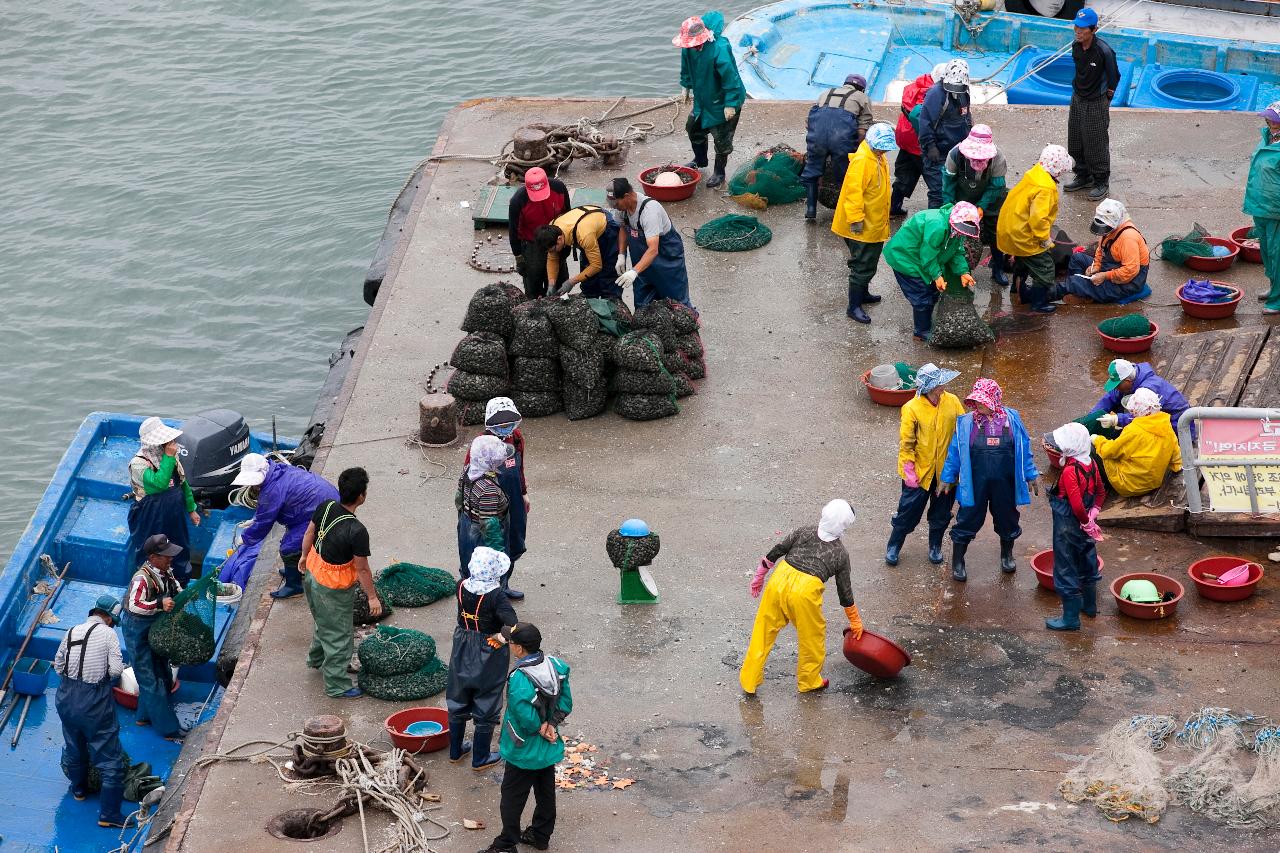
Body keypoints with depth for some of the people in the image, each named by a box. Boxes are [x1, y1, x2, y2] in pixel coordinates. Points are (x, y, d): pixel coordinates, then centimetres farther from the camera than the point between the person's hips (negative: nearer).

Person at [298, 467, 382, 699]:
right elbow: (362, 569, -22)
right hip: (334, 590, -8)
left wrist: (305, 556, 25)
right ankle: (337, 686, 23)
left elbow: (309, 534, 5)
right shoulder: (357, 531, -33)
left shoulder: (325, 507, -13)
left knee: (324, 623, 32)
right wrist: (372, 597, -8)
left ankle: (317, 659, 55)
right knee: (339, 636, 10)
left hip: (313, 574, 8)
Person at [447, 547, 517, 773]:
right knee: (486, 707, 12)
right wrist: (502, 638, -17)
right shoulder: (496, 595, -26)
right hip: (488, 655, -5)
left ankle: (456, 750, 37)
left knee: (458, 702, 22)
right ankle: (480, 758, 23)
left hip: (462, 652, 5)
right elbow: (511, 623, -34)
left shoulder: (462, 587, -12)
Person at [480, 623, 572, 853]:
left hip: (524, 751, -7)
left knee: (512, 798, 9)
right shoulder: (554, 666, -9)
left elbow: (526, 718, -29)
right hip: (549, 748, 7)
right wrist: (551, 726, -9)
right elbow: (565, 702, -3)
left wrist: (540, 729, -11)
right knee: (546, 792, 21)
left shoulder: (519, 678, -32)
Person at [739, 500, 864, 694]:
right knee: (813, 637, 21)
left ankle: (749, 680, 24)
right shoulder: (841, 554, 11)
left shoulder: (803, 533, 13)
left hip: (779, 581, 3)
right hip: (805, 591, -3)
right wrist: (855, 622, 29)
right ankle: (809, 681, 37)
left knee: (763, 633, 16)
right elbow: (845, 592, 17)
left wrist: (759, 576, 24)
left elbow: (774, 553, 12)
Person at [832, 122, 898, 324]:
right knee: (862, 267, -3)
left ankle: (862, 294, 40)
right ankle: (853, 307, 4)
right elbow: (854, 192, -27)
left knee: (869, 264, 23)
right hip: (863, 227, -9)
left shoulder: (877, 157, 7)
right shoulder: (861, 161, -25)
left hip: (875, 224, 9)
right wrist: (856, 220, -26)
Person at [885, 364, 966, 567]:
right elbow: (906, 443, -11)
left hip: (945, 471, 3)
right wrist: (909, 471, -13)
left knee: (941, 512, 17)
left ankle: (935, 547, 38)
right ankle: (893, 546, 28)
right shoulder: (912, 409, -17)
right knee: (909, 511, 8)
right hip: (920, 471, -3)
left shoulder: (952, 402, -8)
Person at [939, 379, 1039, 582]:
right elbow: (955, 451, 0)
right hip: (975, 484, -1)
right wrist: (948, 477, 4)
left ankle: (1007, 556, 43)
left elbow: (1024, 449, 3)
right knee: (968, 520, 5)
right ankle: (957, 563, 20)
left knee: (1007, 519, 18)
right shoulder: (966, 422, -8)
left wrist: (1031, 475, 8)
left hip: (1004, 484, 1)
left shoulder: (1011, 419, -6)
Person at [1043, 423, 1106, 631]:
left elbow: (1077, 505, -30)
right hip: (1085, 526, 8)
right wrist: (1092, 514, 3)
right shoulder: (1091, 464, -2)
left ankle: (1071, 618, 11)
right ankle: (1089, 605, 44)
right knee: (1087, 564, 25)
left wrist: (1086, 522, -15)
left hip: (1068, 527, -8)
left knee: (1066, 570, 4)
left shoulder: (1069, 471, -27)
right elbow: (1101, 493, 9)